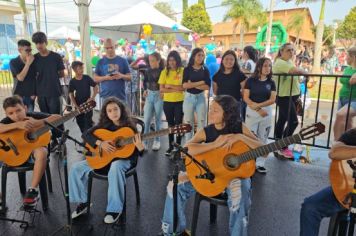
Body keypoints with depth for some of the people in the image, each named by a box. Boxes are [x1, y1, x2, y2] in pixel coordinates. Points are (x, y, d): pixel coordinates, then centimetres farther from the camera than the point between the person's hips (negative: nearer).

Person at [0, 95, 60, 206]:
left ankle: (33, 190, -28)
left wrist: (38, 122, -34)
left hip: (33, 148, -3)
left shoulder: (34, 116, -12)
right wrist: (18, 124, -41)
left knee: (41, 152, -37)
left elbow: (58, 118, -23)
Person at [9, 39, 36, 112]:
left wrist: (35, 93, 2)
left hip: (31, 96, 2)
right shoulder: (13, 62, -6)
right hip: (19, 96, -1)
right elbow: (20, 78, -17)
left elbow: (37, 78, 7)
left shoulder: (33, 61, -1)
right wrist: (28, 63, -19)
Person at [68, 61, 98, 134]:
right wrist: (75, 106, -6)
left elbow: (96, 87, -3)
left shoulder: (87, 78, -8)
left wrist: (92, 97, -13)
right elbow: (71, 94, 1)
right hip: (78, 105, 2)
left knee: (88, 122, -6)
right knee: (80, 122, 11)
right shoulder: (72, 81, -5)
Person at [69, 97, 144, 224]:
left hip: (123, 159, -5)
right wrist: (100, 143, -19)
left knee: (115, 168, -41)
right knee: (76, 168, -8)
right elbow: (86, 134, -3)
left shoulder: (130, 127, -8)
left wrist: (140, 146, -35)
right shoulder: (104, 125, 2)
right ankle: (83, 201, 11)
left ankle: (115, 209, -25)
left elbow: (137, 153, -10)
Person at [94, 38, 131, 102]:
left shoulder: (123, 61, 7)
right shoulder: (100, 62, 9)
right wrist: (105, 77, -11)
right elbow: (95, 78, 8)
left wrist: (121, 76, -14)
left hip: (120, 96, 0)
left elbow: (129, 77, 7)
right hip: (105, 96, 0)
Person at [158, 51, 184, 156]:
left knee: (178, 124, 2)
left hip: (180, 102, -2)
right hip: (167, 102, 3)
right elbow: (161, 89, -4)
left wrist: (170, 86, -12)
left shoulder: (183, 71, -4)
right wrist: (176, 89, -13)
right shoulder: (165, 72, 2)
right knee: (170, 124, 12)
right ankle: (171, 146, 24)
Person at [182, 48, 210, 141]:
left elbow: (207, 86, -7)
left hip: (201, 97, 1)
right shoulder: (187, 69, 0)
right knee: (188, 123, 6)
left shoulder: (205, 70, 4)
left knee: (202, 122, 4)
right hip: (189, 97, -1)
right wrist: (201, 82, -13)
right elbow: (184, 85, -13)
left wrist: (192, 84, -15)